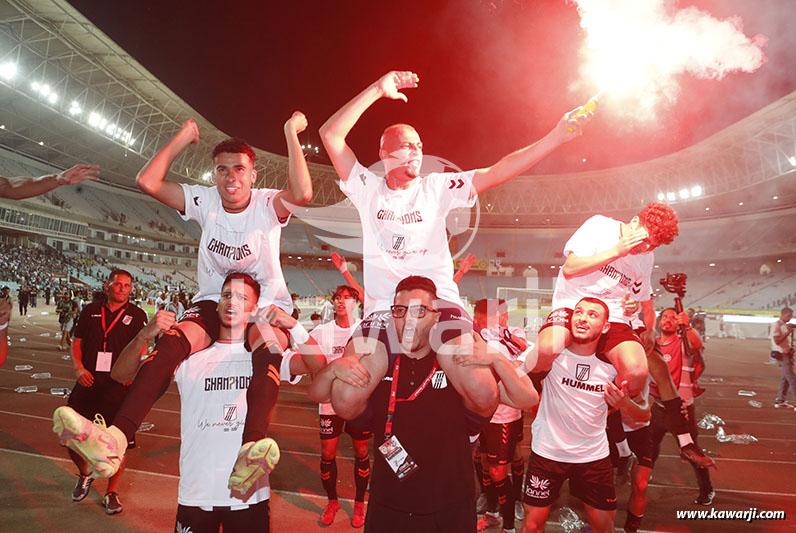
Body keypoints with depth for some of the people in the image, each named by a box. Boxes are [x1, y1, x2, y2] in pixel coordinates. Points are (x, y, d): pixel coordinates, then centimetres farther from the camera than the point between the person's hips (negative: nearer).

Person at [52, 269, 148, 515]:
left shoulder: (137, 315, 2)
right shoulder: (90, 310, 10)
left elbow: (140, 350, -1)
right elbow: (77, 342, 13)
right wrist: (79, 368, -4)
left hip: (119, 385, -3)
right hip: (88, 382, 3)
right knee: (69, 435, 4)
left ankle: (112, 492, 18)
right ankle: (84, 474, 35)